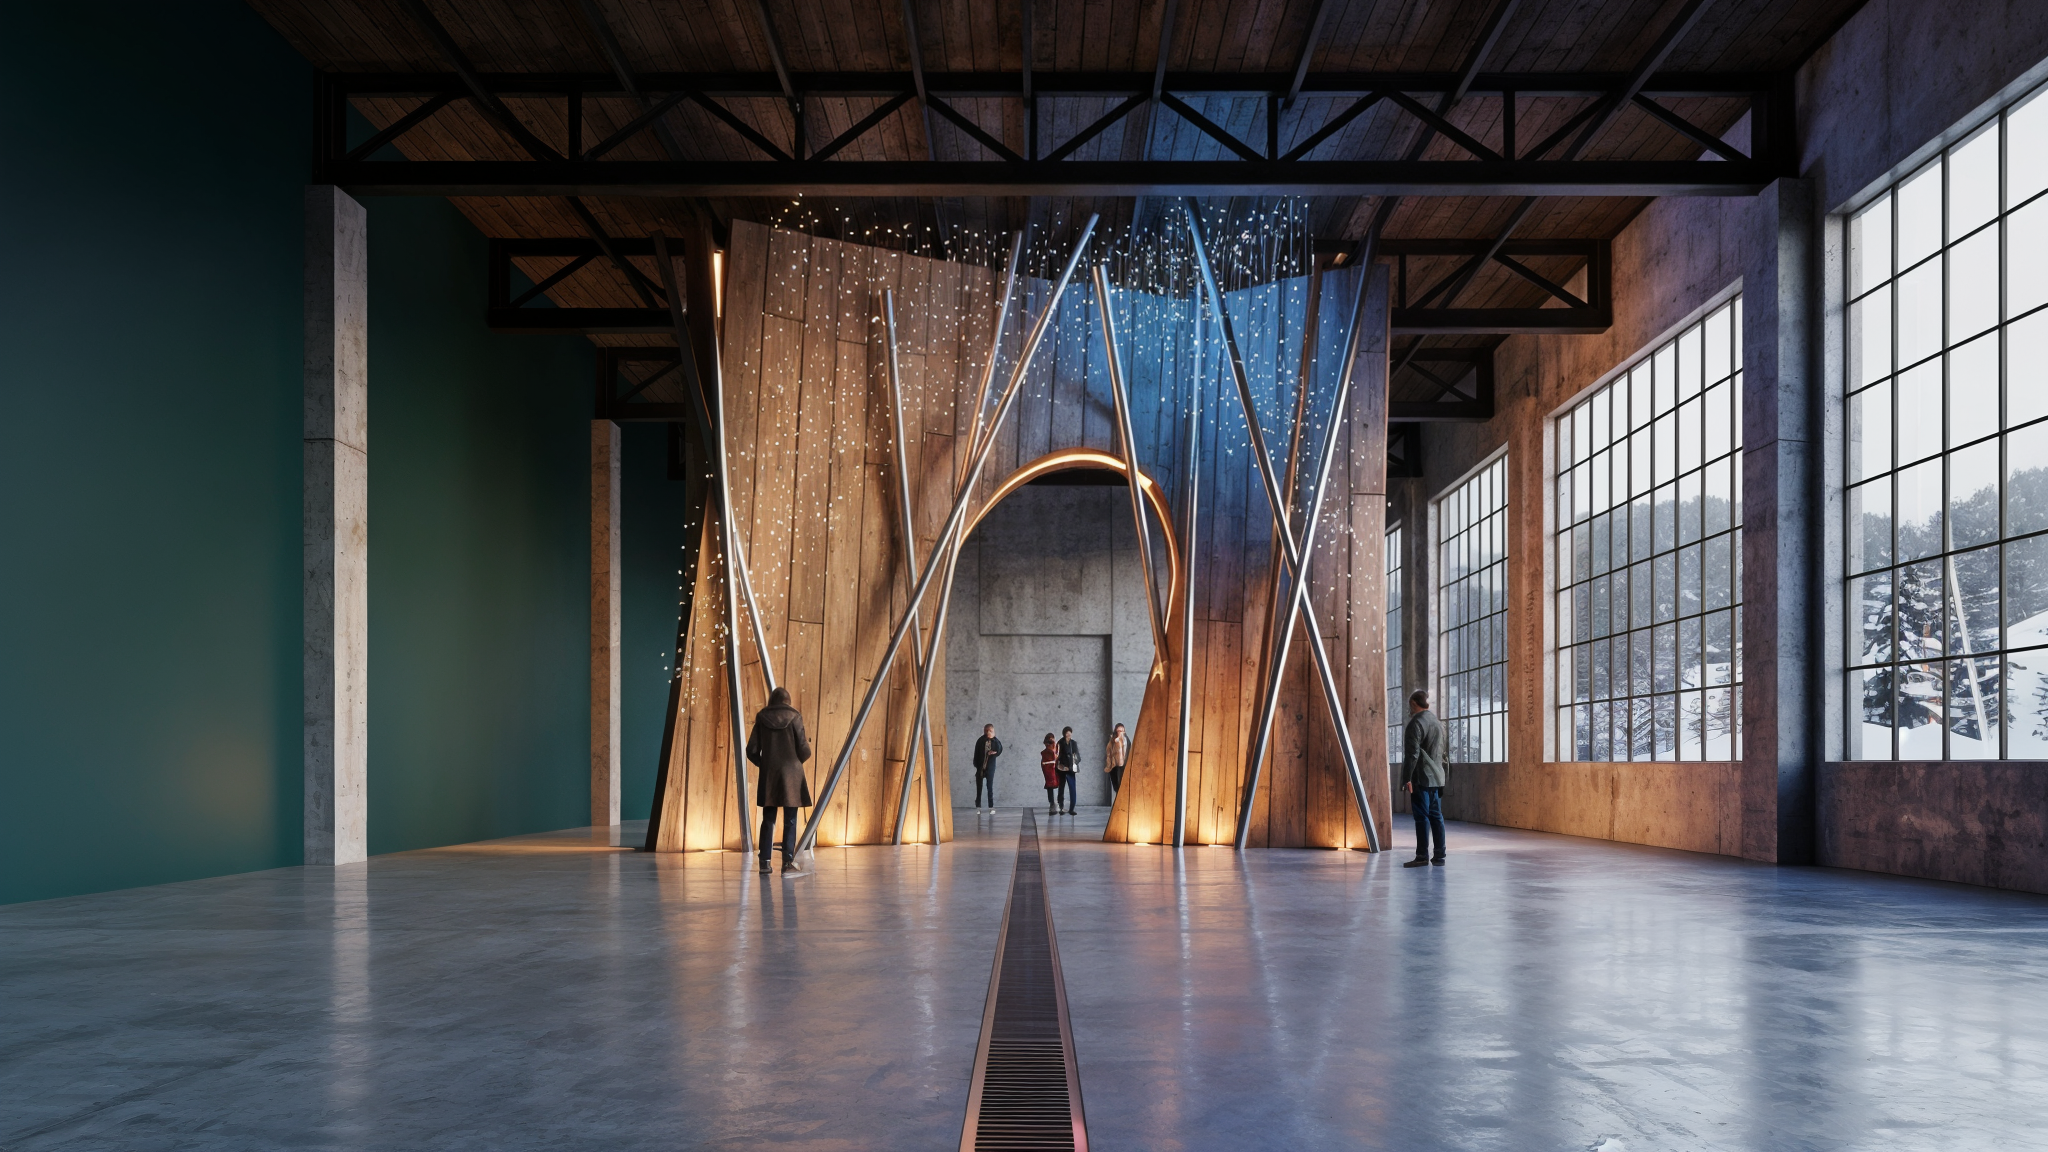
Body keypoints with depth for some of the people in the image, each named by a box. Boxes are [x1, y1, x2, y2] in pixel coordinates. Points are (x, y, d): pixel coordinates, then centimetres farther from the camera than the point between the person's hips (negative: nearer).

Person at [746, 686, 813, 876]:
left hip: (768, 774, 3)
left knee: (768, 819, 12)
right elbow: (804, 751, -7)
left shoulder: (761, 719, 1)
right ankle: (788, 864, -5)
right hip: (791, 774, -3)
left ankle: (765, 861, 14)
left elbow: (752, 751, 1)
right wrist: (808, 743, 16)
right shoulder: (794, 717, -5)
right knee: (790, 821, -1)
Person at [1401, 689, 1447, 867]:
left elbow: (1412, 753, -17)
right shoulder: (1437, 722, 15)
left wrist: (1407, 778, -15)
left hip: (1421, 778, -8)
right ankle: (1439, 856, 9)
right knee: (1436, 816, 8)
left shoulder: (1415, 723, -11)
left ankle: (1422, 856, -5)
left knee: (1422, 817, -6)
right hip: (1436, 778, 8)